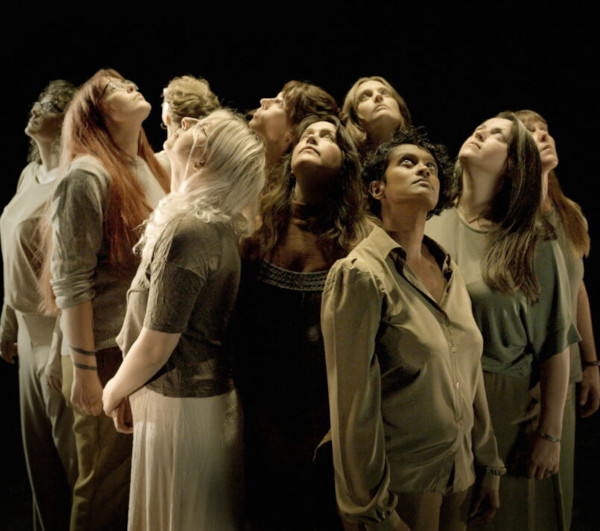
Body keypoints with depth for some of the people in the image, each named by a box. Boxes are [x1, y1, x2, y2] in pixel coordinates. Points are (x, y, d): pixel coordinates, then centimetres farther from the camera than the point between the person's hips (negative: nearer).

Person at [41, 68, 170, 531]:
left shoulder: (151, 168, 10)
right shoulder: (87, 176, -12)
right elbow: (71, 281, -15)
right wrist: (83, 369, -16)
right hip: (108, 353, -6)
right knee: (108, 484, 7)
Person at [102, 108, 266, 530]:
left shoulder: (187, 230, -24)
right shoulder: (219, 226, 3)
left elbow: (157, 343, -21)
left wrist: (115, 390, -3)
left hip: (180, 404, -8)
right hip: (211, 391, 8)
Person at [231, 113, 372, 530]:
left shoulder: (360, 240, -8)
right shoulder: (259, 227, -4)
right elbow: (237, 327, -1)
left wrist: (325, 429, -8)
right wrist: (257, 414, -3)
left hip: (330, 430, -1)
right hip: (263, 422, 2)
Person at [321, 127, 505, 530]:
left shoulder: (449, 271, 5)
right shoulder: (359, 274, -15)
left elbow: (471, 376, 10)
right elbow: (354, 402, -16)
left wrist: (489, 467, 12)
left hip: (458, 474, 6)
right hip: (401, 483, -6)